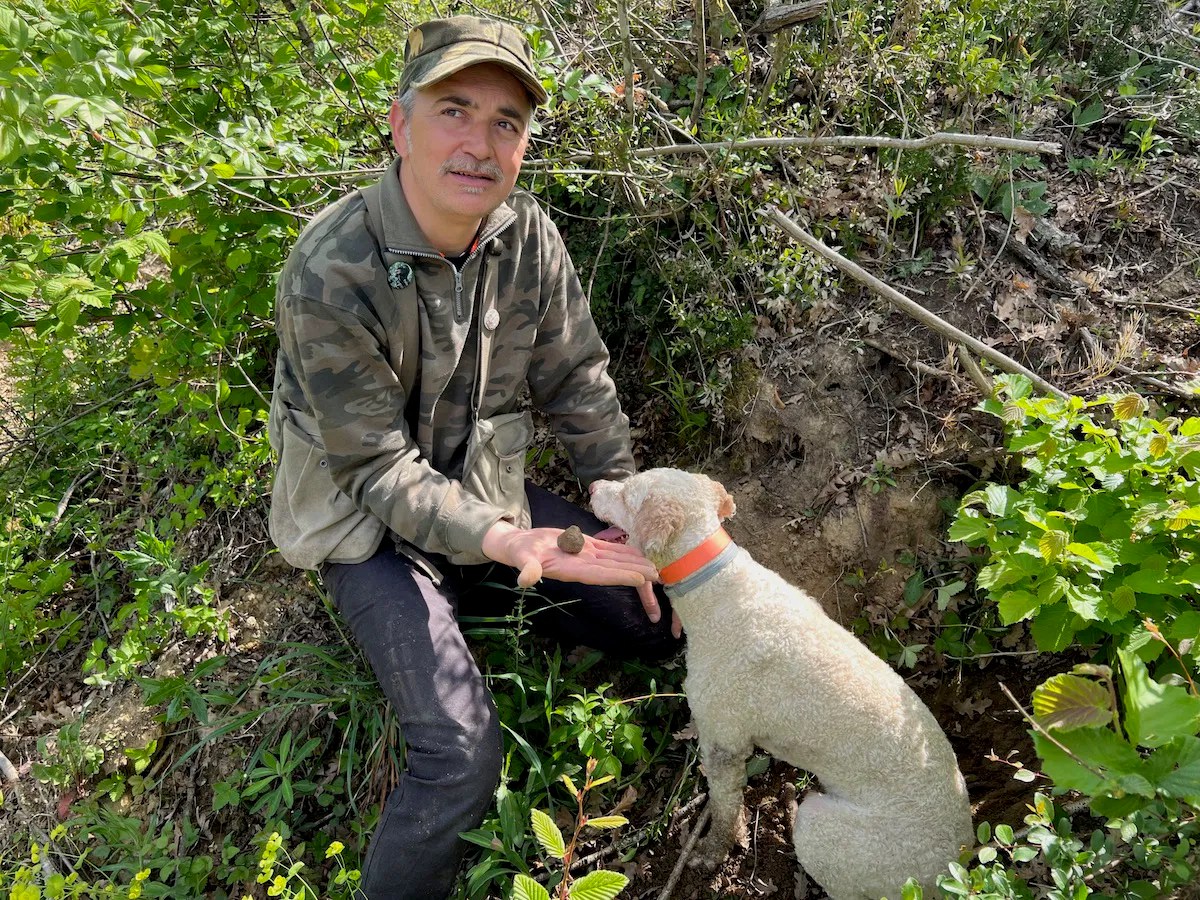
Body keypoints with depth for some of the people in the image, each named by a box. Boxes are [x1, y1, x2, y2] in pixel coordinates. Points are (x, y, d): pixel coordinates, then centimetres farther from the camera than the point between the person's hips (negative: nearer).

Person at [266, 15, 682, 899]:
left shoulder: (529, 237, -10)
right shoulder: (330, 274, -26)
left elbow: (579, 385, -2)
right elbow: (377, 469, -22)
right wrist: (502, 541, -35)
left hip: (486, 490, 6)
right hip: (372, 526, -5)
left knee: (659, 620, 4)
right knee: (462, 753, -19)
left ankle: (482, 599, 25)